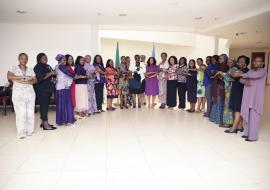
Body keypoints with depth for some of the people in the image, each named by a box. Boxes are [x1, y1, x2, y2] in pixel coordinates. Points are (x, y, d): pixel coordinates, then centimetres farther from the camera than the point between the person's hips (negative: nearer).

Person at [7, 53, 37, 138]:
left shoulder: (30, 70, 16)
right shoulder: (14, 68, 7)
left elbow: (35, 80, 7)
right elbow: (9, 77, -10)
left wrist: (27, 82, -13)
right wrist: (24, 77, -15)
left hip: (30, 93, 3)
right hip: (18, 94, -3)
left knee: (30, 112, 0)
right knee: (21, 113, -8)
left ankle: (29, 130, 10)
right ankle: (21, 132, 0)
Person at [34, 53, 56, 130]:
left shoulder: (47, 66, 18)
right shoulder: (38, 67, -7)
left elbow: (53, 75, 21)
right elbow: (40, 77, -22)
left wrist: (54, 79, -1)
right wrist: (50, 73, -17)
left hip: (48, 89, 8)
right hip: (41, 90, -8)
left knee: (45, 106, 10)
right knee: (44, 106, -9)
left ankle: (43, 122, 19)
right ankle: (45, 124, -8)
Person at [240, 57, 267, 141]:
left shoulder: (263, 71, -1)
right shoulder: (251, 71, 16)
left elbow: (256, 75, -23)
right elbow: (241, 80, 8)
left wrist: (243, 74, -16)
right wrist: (245, 81, -15)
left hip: (257, 97, -6)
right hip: (248, 96, 6)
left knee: (254, 116, -7)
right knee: (247, 115, 7)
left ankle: (253, 136, -2)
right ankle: (247, 133, 17)